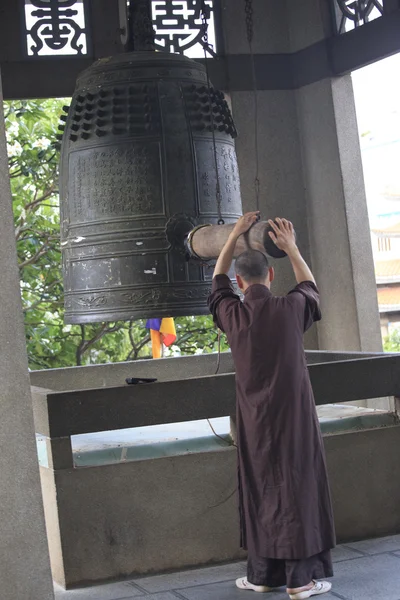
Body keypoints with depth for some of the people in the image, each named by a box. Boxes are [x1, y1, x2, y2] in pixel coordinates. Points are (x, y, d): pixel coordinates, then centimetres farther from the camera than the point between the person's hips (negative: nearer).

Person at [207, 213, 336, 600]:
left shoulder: (232, 314, -4)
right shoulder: (290, 309, -9)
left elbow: (218, 281, 18)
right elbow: (310, 286, 15)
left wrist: (234, 236, 22)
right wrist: (291, 248, 18)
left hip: (255, 421, 2)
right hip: (294, 416, -2)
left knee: (260, 491, 11)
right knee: (298, 488, 3)